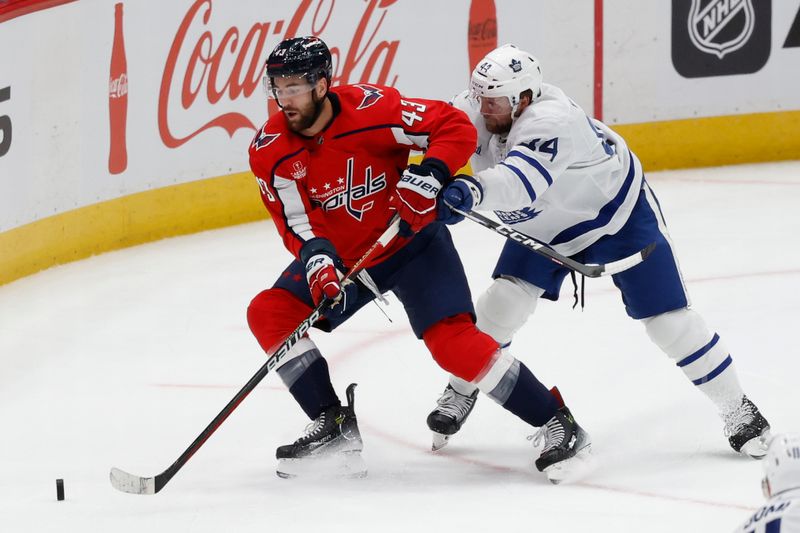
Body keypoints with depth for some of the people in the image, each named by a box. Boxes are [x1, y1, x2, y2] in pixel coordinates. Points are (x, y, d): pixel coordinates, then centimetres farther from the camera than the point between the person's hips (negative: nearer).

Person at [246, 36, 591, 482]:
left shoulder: (372, 109, -25)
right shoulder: (270, 151, -14)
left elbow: (457, 128, -19)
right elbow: (298, 223, -16)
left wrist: (429, 175, -36)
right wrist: (316, 259, -37)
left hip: (412, 242, -5)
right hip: (342, 257, 5)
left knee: (452, 341, -20)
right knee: (268, 314, -10)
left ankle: (559, 424, -11)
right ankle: (335, 428, -2)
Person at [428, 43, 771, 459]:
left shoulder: (551, 122, -42)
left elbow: (522, 182, -58)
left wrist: (473, 191, -76)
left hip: (618, 211, -6)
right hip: (543, 224, 6)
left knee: (665, 317, -6)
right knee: (503, 301, -9)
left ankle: (738, 411, 7)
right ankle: (461, 393, 10)